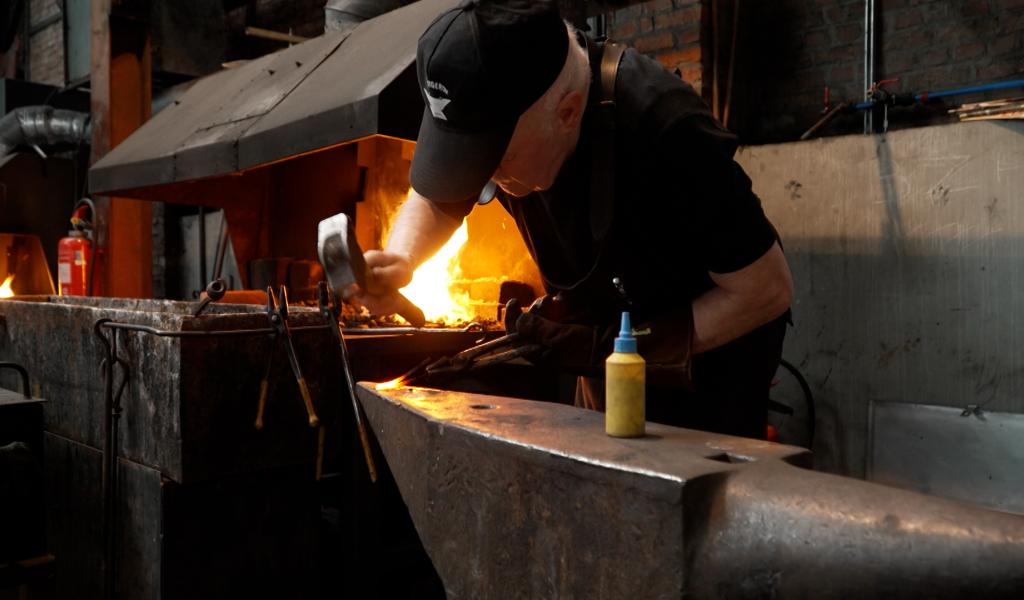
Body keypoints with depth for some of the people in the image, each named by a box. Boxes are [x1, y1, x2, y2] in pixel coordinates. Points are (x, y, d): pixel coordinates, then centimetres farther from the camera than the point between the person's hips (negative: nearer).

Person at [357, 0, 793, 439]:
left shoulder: (664, 131, -35)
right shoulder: (493, 117, -17)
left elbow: (767, 290, -26)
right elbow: (433, 199, 2)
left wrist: (606, 345, -27)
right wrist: (398, 262, -21)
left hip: (707, 350, -5)